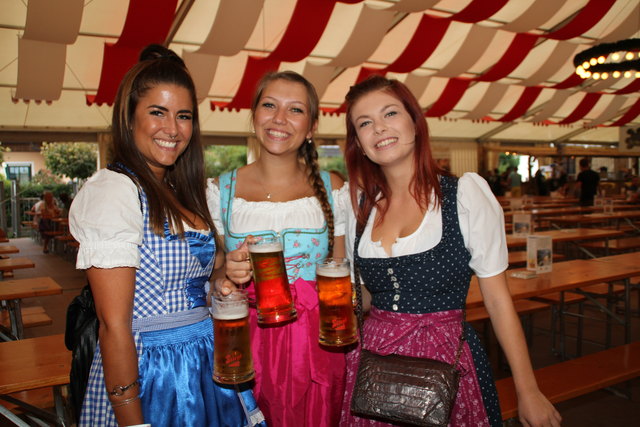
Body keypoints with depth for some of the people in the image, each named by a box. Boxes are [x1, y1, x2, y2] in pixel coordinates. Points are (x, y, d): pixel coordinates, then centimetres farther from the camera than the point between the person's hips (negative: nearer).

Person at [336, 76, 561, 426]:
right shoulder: (356, 204, 3)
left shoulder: (467, 193, -8)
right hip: (372, 362, 4)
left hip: (448, 362, -3)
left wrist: (528, 392, -4)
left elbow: (498, 299, -7)